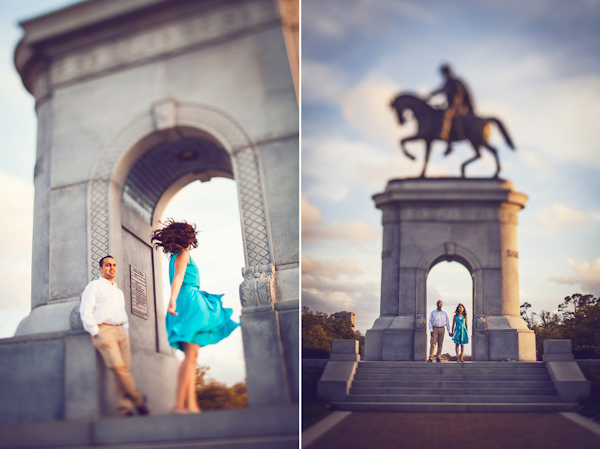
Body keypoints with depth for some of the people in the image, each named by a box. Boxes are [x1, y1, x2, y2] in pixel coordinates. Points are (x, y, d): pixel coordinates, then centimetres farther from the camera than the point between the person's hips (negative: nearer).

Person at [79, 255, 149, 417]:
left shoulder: (119, 292, 30)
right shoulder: (94, 286, 10)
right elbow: (86, 311, -2)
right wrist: (96, 332, -9)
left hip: (121, 331, 6)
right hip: (104, 330, -6)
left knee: (125, 368, -7)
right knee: (117, 366, -22)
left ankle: (125, 407, -8)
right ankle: (137, 398, -13)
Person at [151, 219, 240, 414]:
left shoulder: (174, 257, 23)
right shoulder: (183, 254, -2)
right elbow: (178, 277, -17)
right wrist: (173, 300, -30)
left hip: (185, 305, 10)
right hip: (189, 300, -10)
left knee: (191, 356, 4)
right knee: (191, 354, -16)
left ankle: (191, 404, -2)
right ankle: (179, 404, -23)